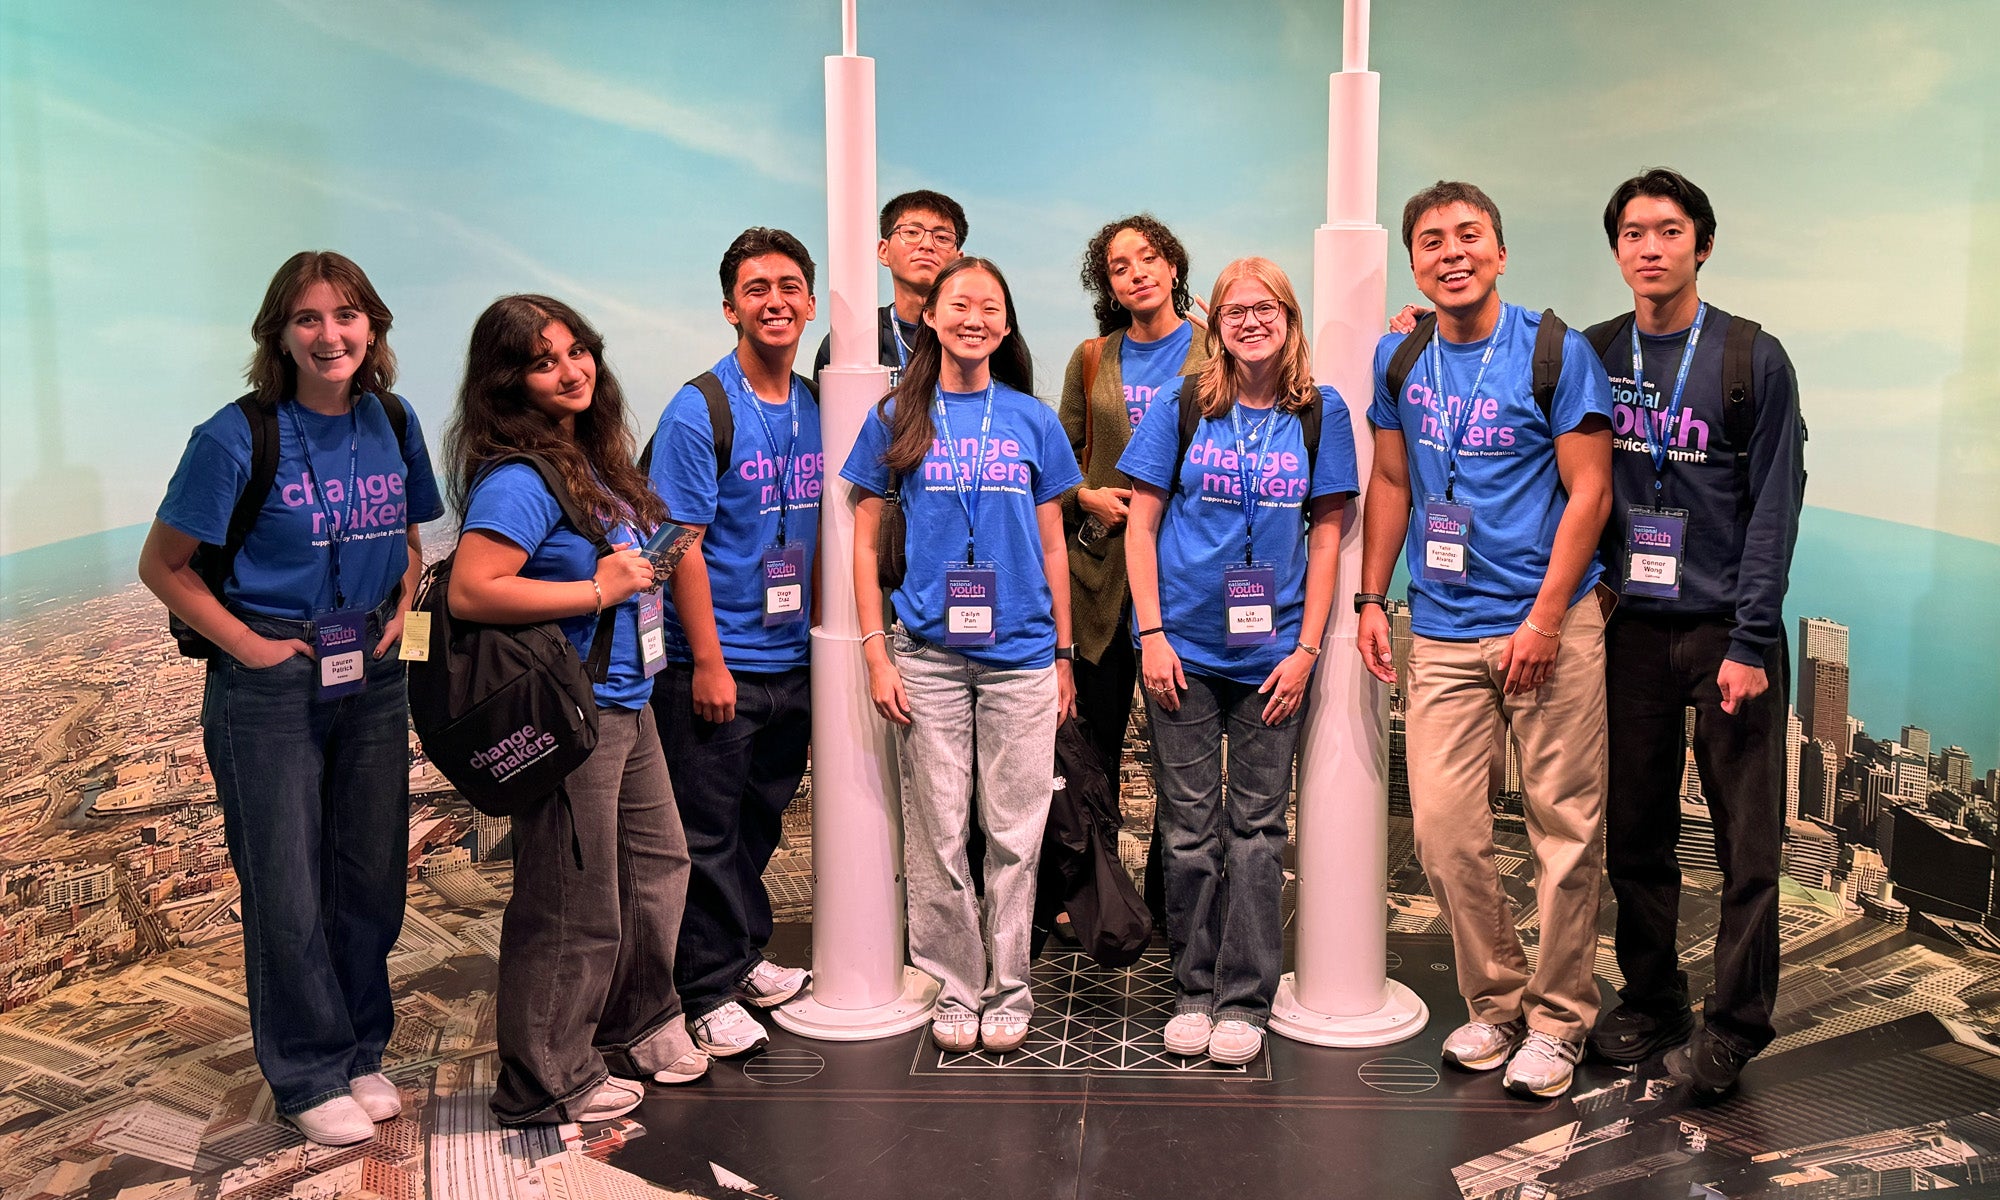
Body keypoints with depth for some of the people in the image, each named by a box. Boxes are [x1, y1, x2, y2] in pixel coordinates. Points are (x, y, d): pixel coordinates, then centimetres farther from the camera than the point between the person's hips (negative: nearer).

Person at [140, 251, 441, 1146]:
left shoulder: (393, 424, 1)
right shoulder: (237, 437, -13)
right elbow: (163, 566, -7)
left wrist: (401, 609, 1)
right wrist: (248, 643, -12)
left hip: (372, 674, 5)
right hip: (270, 682, -4)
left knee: (371, 876, 13)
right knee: (287, 892, 5)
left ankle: (361, 1053, 31)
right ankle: (310, 1078, 23)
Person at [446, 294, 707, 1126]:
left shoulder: (591, 457, 11)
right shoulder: (518, 478, -18)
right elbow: (469, 592, -28)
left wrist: (648, 565, 7)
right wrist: (596, 591, -22)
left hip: (626, 701, 10)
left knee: (657, 863, 21)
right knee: (574, 904, 2)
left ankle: (637, 1028, 41)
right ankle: (549, 1082, 21)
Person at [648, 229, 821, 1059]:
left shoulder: (816, 408, 7)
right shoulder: (699, 410, -12)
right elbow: (682, 544, -14)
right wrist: (708, 661, -16)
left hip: (792, 658, 6)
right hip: (718, 664, -6)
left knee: (762, 818, 18)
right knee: (707, 831, 4)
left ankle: (746, 953, 35)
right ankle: (708, 990, 17)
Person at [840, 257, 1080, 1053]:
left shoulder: (1032, 420, 7)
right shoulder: (896, 419, 5)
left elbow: (1052, 546, 11)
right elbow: (865, 541, 6)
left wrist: (1064, 654, 9)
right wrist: (876, 652, -2)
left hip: (1021, 654, 1)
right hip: (928, 654, 0)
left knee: (1015, 834, 5)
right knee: (938, 836, 5)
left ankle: (1009, 989, 19)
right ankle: (956, 988, 20)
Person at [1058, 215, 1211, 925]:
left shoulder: (1216, 353, 3)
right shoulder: (1091, 360, 12)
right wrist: (1088, 498, -3)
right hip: (1102, 570, 3)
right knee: (1094, 740, 7)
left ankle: (1167, 902, 16)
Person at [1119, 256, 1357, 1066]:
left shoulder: (1319, 412, 4)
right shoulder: (1181, 404, 2)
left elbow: (1326, 536, 4)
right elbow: (1142, 523, 2)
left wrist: (1306, 648, -3)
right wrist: (1151, 634, -5)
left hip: (1273, 654, 1)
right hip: (1184, 648, 0)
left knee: (1258, 826, 5)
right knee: (1190, 826, 6)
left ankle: (1244, 999, 17)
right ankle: (1195, 989, 20)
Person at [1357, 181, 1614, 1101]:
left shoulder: (1556, 352, -3)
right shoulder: (1399, 359, 10)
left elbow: (1589, 492, -6)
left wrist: (1544, 620, -12)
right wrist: (1371, 598, 10)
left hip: (1548, 622, -3)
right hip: (1442, 630, 4)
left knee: (1565, 825, 1)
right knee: (1442, 825, 0)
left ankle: (1557, 1018, 17)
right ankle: (1494, 1002, 20)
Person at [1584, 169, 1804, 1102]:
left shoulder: (1752, 358, -2)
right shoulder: (1592, 355, 6)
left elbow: (1774, 507, -5)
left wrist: (1749, 641, -10)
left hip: (1725, 630, -2)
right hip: (1630, 628, 3)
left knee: (1746, 841, 2)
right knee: (1634, 833, 8)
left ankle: (1733, 1025, 15)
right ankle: (1649, 1000, 24)